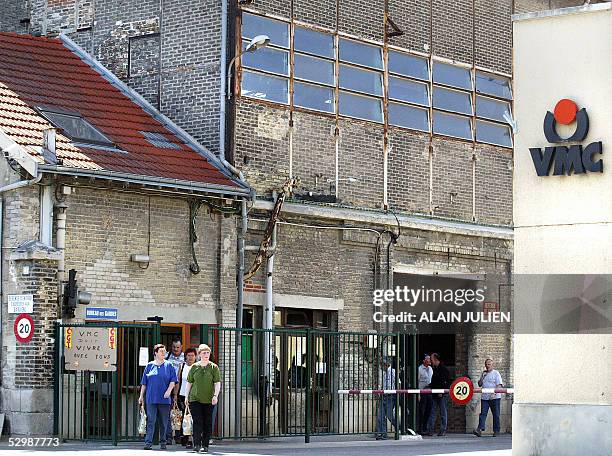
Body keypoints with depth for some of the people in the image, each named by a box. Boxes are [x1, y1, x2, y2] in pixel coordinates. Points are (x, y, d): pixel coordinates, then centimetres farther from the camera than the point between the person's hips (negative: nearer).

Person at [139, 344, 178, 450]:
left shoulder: (169, 366, 7)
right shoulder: (150, 366, 10)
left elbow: (173, 381, 3)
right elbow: (144, 383, 13)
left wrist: (169, 390, -13)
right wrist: (141, 396, 9)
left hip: (164, 399, 0)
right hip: (151, 399, 0)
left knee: (163, 422, 5)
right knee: (151, 421, -7)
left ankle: (163, 442, 14)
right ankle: (148, 442, -10)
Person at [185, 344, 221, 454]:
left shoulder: (214, 367, 2)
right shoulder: (194, 367, 7)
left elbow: (217, 383, -1)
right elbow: (189, 383, 13)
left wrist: (215, 395, -14)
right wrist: (186, 396, 8)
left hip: (208, 400, 0)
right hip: (195, 399, 0)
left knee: (207, 423, 3)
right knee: (197, 422, -7)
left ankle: (205, 445, 10)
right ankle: (197, 444, -9)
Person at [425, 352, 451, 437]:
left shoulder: (443, 369, -11)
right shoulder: (435, 369, 16)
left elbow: (447, 382, -15)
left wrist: (441, 392, -19)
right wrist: (430, 385, 12)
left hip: (442, 395, -8)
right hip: (435, 394, 8)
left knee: (443, 413, 0)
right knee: (432, 412, 5)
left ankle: (443, 430, 4)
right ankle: (430, 430, 4)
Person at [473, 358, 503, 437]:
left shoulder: (496, 373, -1)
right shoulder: (483, 373, 16)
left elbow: (499, 385, -8)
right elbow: (479, 384, 17)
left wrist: (494, 393, -22)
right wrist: (482, 376, 1)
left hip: (494, 398, -4)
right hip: (484, 397, 4)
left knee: (496, 414, 2)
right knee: (483, 413, -7)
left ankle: (496, 431, 9)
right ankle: (480, 429, -18)